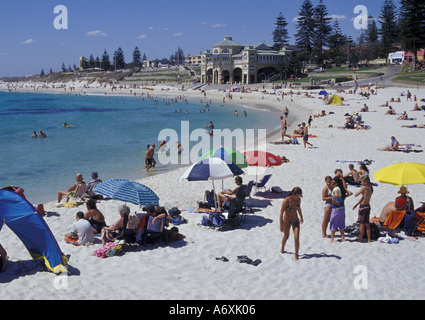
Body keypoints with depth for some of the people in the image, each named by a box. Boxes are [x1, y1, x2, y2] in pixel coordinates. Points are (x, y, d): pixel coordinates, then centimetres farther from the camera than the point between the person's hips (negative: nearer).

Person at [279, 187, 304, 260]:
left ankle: (296, 255, 6)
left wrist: (301, 217, 25)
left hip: (295, 221, 3)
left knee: (296, 238, -9)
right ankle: (282, 248, 50)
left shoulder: (298, 199, -11)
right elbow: (281, 213, -21)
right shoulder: (286, 201, -26)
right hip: (287, 221, -3)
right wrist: (281, 225, -19)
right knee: (286, 236, 20)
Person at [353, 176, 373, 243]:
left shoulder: (364, 188, -15)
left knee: (362, 223, -1)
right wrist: (356, 204, 18)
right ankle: (369, 239, 14)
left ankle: (360, 239, 5)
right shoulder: (370, 188, 10)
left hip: (363, 206, -8)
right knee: (367, 224, 12)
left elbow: (356, 195, -15)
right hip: (368, 206, 8)